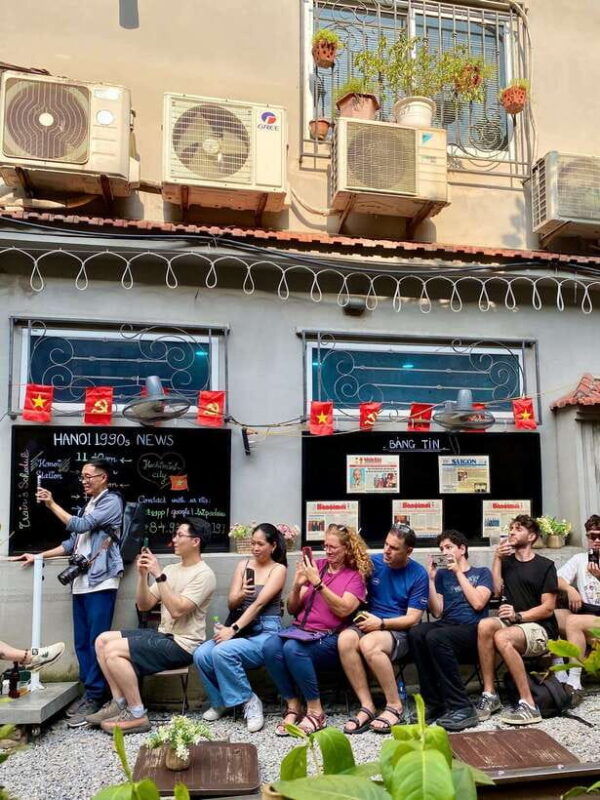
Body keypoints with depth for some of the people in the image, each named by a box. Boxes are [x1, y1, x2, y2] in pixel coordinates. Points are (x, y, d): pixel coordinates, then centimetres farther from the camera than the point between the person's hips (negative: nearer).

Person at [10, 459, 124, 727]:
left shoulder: (111, 502, -2)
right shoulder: (88, 505, 22)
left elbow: (80, 526, -12)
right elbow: (72, 543, 22)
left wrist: (51, 503, -5)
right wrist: (38, 556, 18)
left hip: (101, 582, -8)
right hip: (81, 583, 8)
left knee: (97, 642, -7)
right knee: (82, 642, 7)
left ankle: (95, 697, 0)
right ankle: (88, 692, 16)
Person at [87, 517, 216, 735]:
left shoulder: (203, 574, -13)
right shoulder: (172, 569, 13)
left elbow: (177, 610, -24)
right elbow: (144, 605, 10)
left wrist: (158, 575, -23)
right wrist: (143, 575, -5)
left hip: (182, 644, -9)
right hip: (162, 635, 9)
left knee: (113, 651, -19)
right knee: (102, 640, 1)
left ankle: (137, 715, -10)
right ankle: (119, 703, 4)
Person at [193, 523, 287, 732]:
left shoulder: (278, 569, -2)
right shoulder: (243, 565, 12)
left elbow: (259, 603, -14)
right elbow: (231, 603, 9)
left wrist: (233, 630, -22)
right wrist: (241, 594, -15)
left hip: (265, 631, -5)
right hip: (242, 628, 5)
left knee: (222, 651, -30)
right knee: (201, 654, -21)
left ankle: (249, 701, -8)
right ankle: (220, 701, 6)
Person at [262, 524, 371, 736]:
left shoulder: (355, 575, 5)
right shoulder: (317, 565, 13)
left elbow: (343, 609, -13)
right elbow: (293, 609, 15)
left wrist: (317, 583, -16)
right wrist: (297, 586, -5)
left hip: (330, 637, -4)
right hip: (300, 629, 4)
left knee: (293, 648, -32)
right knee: (270, 646, -26)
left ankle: (315, 711, -16)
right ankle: (293, 706, -11)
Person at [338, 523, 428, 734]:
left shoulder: (418, 574, -3)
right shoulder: (373, 562, 4)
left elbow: (413, 618, -5)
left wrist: (381, 623, -18)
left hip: (399, 631, -3)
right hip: (370, 624, 4)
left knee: (368, 643, -36)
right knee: (345, 638, -31)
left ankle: (395, 705, -16)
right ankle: (367, 707, -21)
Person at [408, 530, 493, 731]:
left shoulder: (482, 573, 14)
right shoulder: (442, 574, 22)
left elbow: (478, 603, -5)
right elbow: (437, 612, 12)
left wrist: (459, 572, 0)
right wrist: (431, 579, 4)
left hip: (472, 630, -4)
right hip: (447, 626, 4)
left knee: (435, 637, -35)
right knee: (416, 632, -31)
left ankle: (461, 707, -28)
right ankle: (434, 703, -23)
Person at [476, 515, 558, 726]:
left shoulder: (545, 566, 4)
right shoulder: (506, 562, 18)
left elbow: (548, 608, -5)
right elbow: (497, 590, 2)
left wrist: (518, 616, -18)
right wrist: (497, 558, 0)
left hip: (539, 628, -4)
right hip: (511, 622, 4)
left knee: (502, 637, -35)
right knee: (485, 625, -29)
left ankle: (528, 705, -28)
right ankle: (489, 695, -25)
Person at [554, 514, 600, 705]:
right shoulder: (580, 558, 14)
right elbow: (557, 580, 4)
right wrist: (570, 589, -16)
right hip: (583, 613, 4)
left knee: (574, 621, -33)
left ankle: (574, 684, -28)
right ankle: (560, 675, -18)